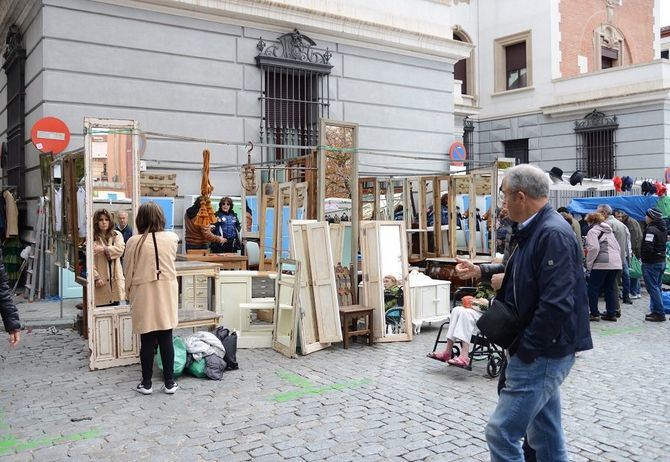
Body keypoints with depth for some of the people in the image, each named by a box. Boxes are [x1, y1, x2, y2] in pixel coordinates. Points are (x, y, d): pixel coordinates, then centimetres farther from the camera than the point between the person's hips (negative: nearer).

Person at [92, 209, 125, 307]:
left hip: (115, 279, 3)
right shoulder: (92, 238, 0)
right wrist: (96, 277, -15)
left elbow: (120, 249, -10)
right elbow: (90, 261, -6)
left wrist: (104, 249, -19)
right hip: (101, 281, -2)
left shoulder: (117, 235, 9)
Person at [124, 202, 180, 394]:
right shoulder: (171, 238, -5)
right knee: (166, 339, 7)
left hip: (144, 294, -1)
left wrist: (129, 291, 14)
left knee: (147, 340, 7)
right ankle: (169, 382, 13)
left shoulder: (134, 242, -11)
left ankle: (146, 383, 16)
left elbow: (128, 270, -1)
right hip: (166, 292, 2)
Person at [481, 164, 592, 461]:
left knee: (501, 432, -5)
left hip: (543, 354, -10)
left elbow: (556, 304, -27)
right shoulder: (535, 231, 12)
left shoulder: (554, 234, -21)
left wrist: (525, 349, -19)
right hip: (539, 352, 10)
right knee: (544, 434, 18)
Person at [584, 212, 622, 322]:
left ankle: (594, 314, 3)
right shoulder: (609, 231, 24)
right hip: (616, 263, 8)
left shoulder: (593, 231, -2)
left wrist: (589, 265, -10)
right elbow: (618, 247, 23)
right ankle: (612, 314, 15)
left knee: (593, 288, 2)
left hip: (602, 263, -8)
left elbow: (594, 248, -14)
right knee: (610, 288, 13)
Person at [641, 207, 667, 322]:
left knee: (653, 288, -4)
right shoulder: (663, 228, 11)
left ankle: (659, 313, -3)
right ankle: (656, 310, 21)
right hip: (662, 261, 9)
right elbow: (664, 243, 17)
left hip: (651, 263, -9)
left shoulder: (650, 229, -19)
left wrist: (644, 258, -10)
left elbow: (648, 247, -26)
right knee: (657, 287, 15)